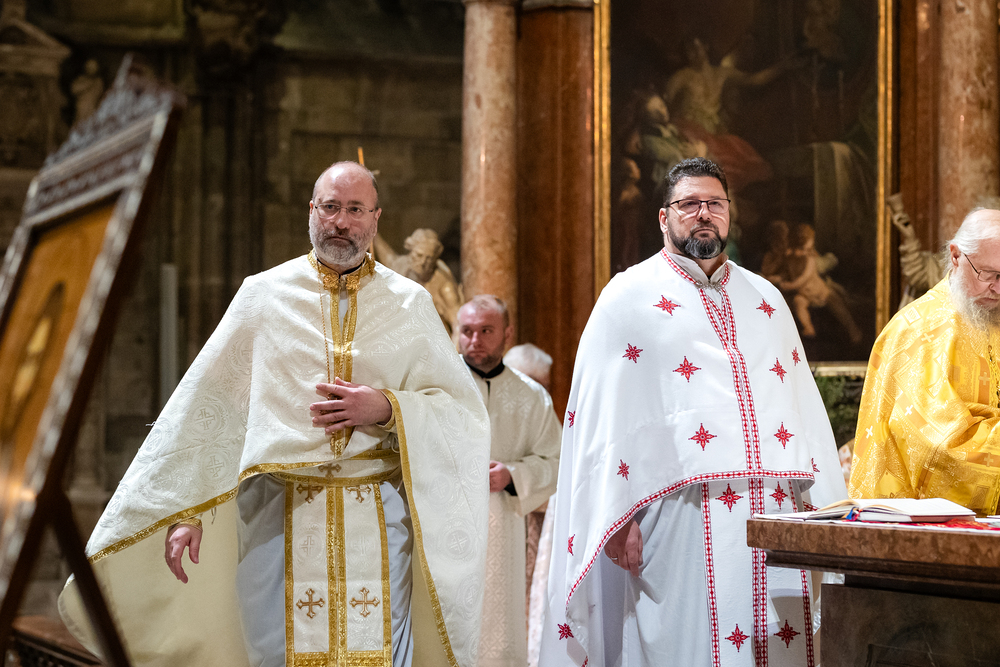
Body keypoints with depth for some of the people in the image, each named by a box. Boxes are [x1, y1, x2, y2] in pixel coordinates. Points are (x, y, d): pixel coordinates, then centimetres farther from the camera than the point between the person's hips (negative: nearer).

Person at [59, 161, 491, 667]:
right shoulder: (264, 296, 6)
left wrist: (387, 409, -10)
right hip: (281, 522, 0)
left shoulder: (409, 304, 8)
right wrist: (184, 511, -3)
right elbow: (206, 405, 4)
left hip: (379, 525, 1)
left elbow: (465, 411, 7)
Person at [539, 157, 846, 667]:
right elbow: (603, 416, -3)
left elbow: (804, 404, 17)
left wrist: (824, 507, 8)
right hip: (682, 518, -5)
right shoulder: (629, 297, 5)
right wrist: (618, 517, -12)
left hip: (776, 512, 5)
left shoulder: (766, 301, 20)